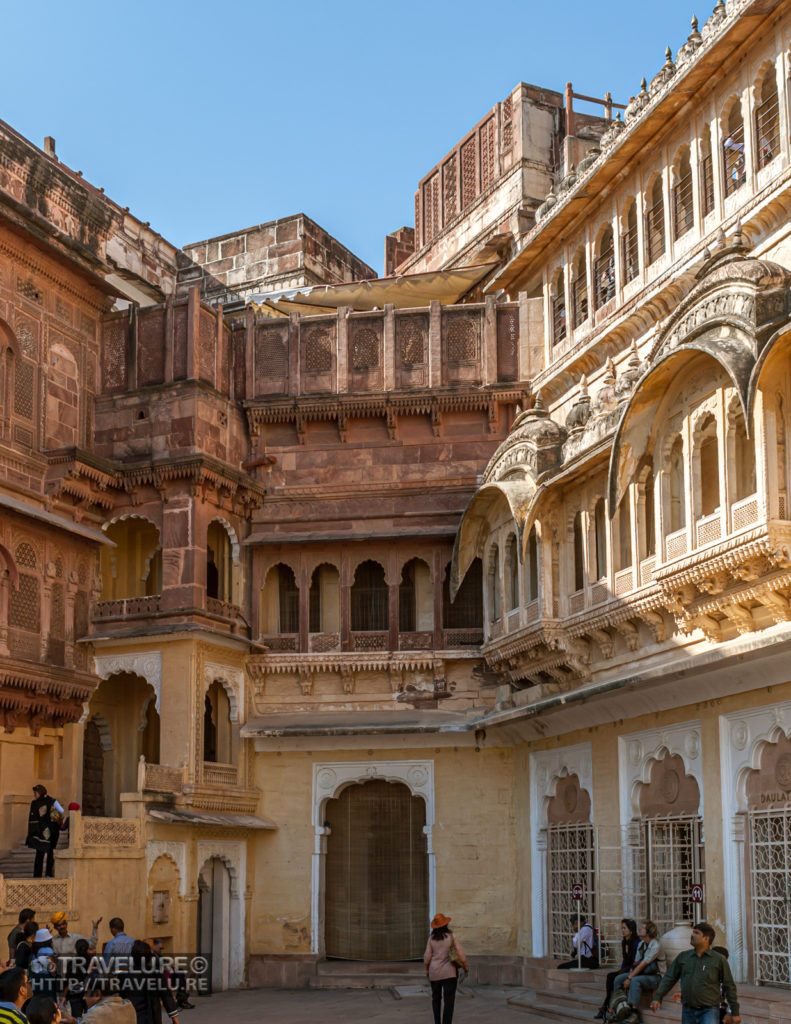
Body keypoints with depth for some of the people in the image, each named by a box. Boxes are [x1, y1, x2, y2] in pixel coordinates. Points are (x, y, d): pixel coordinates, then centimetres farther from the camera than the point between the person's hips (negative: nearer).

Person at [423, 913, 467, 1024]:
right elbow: (460, 954, -9)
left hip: (434, 972, 3)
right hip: (449, 972, -3)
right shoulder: (452, 937, -8)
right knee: (449, 1000, -3)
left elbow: (427, 956, -2)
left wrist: (427, 969, 12)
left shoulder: (431, 938, -2)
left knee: (436, 998, 20)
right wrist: (465, 966, 5)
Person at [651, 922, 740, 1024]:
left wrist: (735, 1013, 2)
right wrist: (658, 998, -4)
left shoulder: (719, 959, -2)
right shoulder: (683, 957, 7)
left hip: (709, 1011, -4)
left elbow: (729, 987, 1)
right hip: (688, 1011, 4)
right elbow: (669, 979, 8)